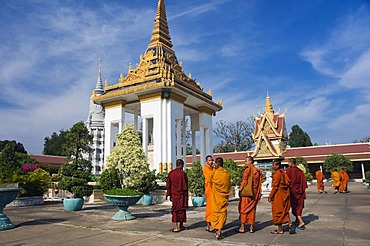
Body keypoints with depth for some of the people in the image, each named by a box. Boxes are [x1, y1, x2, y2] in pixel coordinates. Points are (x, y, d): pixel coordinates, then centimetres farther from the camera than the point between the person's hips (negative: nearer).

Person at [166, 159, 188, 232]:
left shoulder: (170, 173, -1)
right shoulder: (183, 173, -13)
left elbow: (168, 185, 3)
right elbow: (185, 186, -9)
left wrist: (169, 195, 10)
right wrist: (186, 195, 2)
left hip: (174, 194, 3)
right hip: (181, 195, -3)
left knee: (175, 210, 8)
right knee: (182, 210, 11)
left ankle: (176, 227, 3)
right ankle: (181, 226, 21)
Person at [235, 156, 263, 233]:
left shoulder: (247, 169, -12)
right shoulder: (257, 170, 7)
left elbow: (244, 181, -14)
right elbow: (260, 181, 11)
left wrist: (241, 189, -4)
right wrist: (258, 193, 16)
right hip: (254, 193, 6)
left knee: (243, 209, 2)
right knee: (252, 209, 11)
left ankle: (242, 227, 5)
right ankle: (251, 228, 14)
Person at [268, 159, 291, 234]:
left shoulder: (277, 173, -17)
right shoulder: (283, 172, 9)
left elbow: (275, 187, -18)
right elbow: (287, 183, 13)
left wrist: (270, 196, -12)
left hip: (278, 194, -9)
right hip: (284, 193, 9)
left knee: (277, 211, 2)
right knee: (284, 210, 20)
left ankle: (280, 229, 9)